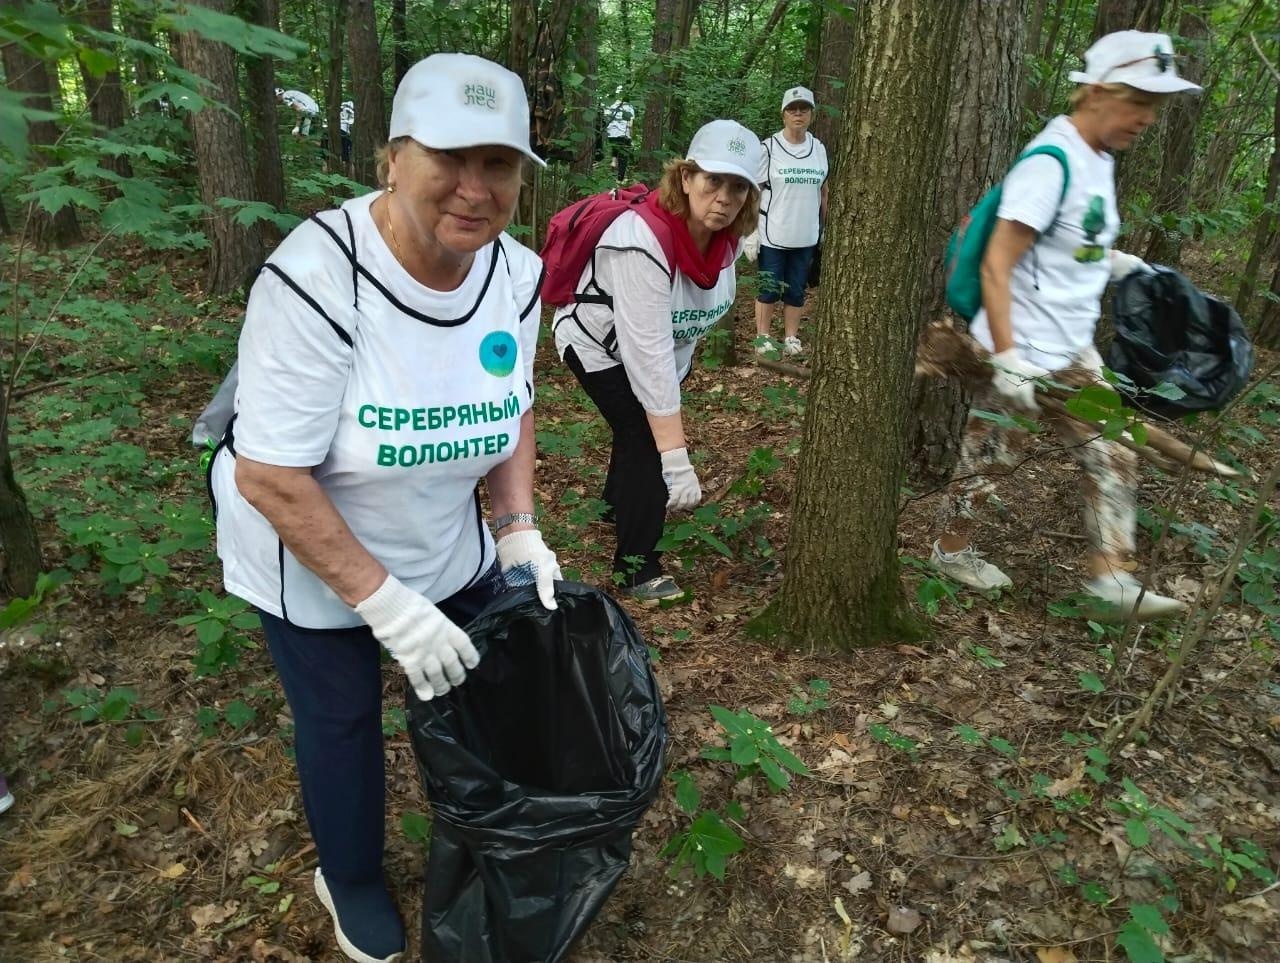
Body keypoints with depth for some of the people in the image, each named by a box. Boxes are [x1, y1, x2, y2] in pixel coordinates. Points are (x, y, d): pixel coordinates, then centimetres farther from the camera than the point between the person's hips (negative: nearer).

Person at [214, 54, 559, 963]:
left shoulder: (518, 273, -13)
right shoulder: (315, 278, -32)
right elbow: (270, 479, -28)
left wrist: (520, 530, -6)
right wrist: (384, 603, -26)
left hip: (449, 549, 5)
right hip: (310, 556, -4)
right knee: (341, 719, 14)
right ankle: (351, 882, 45)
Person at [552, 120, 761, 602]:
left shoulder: (727, 236, -16)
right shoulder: (644, 241, -39)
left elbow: (680, 327, 0)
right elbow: (649, 352, -42)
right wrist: (676, 458, -42)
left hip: (662, 342, 8)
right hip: (598, 344, -7)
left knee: (646, 428, 22)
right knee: (647, 440, -15)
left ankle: (619, 501, 52)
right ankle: (636, 562, 2)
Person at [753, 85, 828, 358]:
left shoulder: (819, 148, 7)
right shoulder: (768, 147, -6)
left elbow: (823, 191, 15)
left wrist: (825, 228, 14)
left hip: (806, 237, 4)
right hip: (772, 236, -4)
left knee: (796, 291, 11)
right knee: (769, 289, 4)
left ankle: (791, 338, 23)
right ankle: (763, 338, 18)